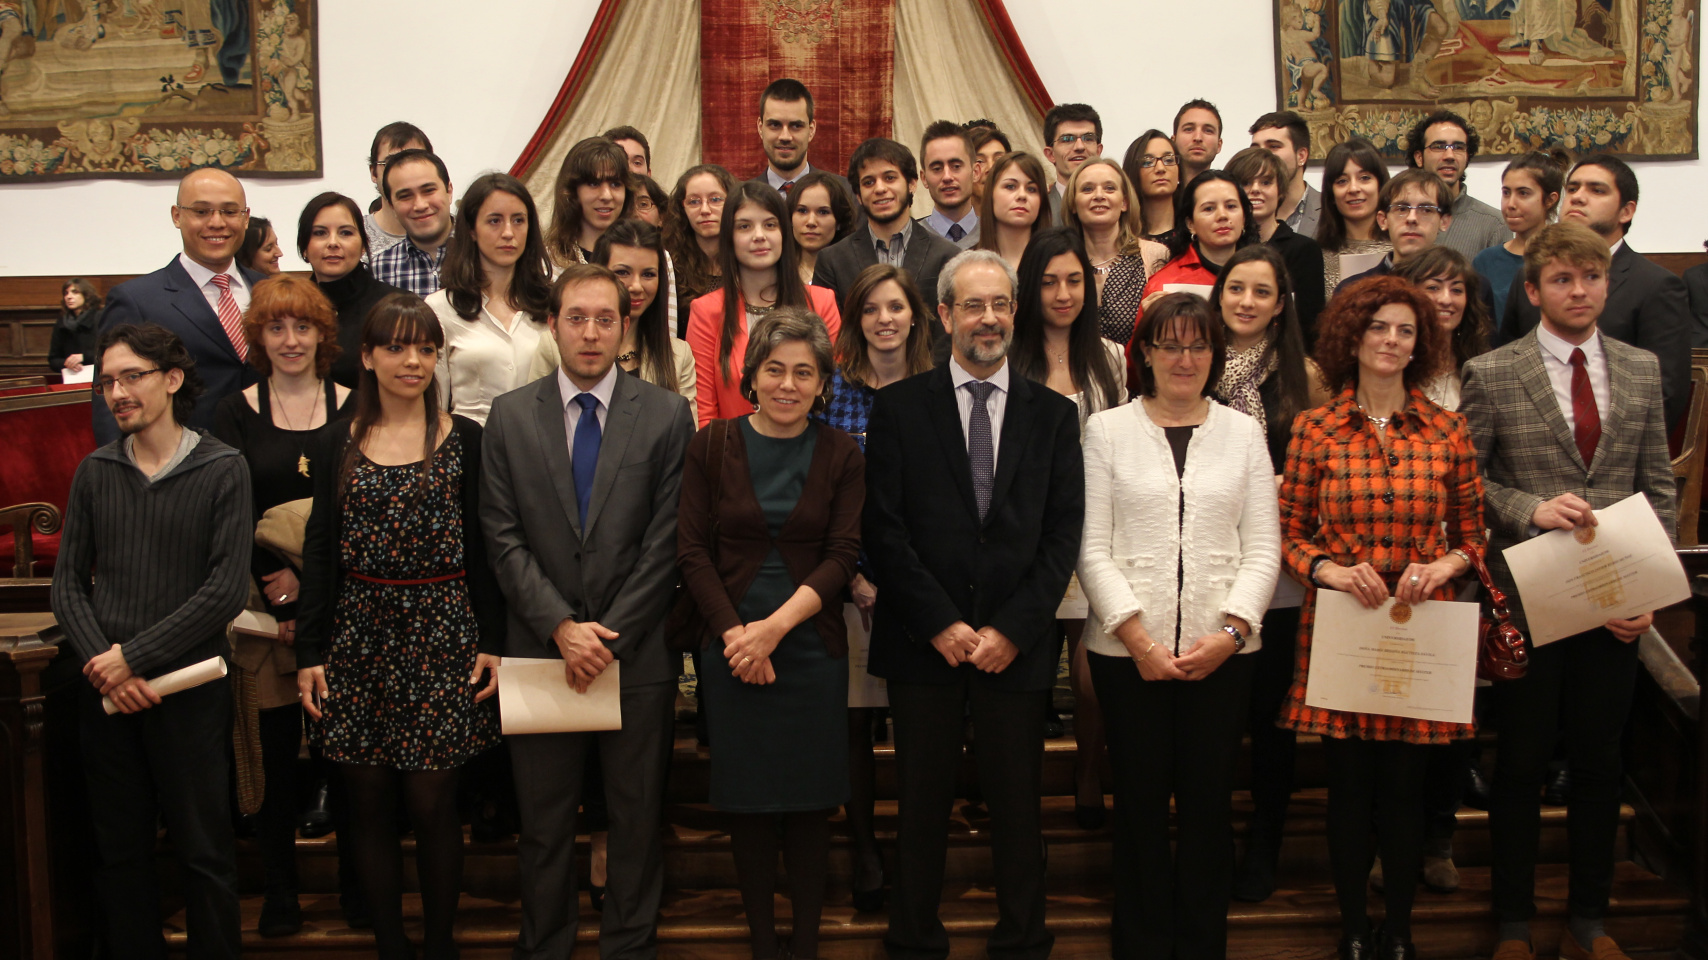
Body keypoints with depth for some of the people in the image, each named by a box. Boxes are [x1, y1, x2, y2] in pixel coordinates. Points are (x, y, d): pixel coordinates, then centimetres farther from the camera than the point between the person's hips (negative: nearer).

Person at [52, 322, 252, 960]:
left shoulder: (222, 470, -4)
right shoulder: (95, 471, 7)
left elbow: (227, 589, -10)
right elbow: (68, 583, 6)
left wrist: (134, 656, -13)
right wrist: (104, 664, -9)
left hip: (190, 685, -3)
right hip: (105, 690, 3)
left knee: (204, 852, 3)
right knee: (120, 851, 12)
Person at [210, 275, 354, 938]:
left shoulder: (354, 409, 6)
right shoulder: (236, 414, 7)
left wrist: (309, 581, -9)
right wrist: (278, 590, -10)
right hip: (266, 603, 0)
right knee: (277, 746, 2)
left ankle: (354, 873, 14)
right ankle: (279, 886, 13)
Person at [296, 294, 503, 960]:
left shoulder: (465, 440, 3)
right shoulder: (339, 444, 6)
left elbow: (483, 548, 3)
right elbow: (320, 551, 6)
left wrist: (491, 643, -3)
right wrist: (308, 653, 2)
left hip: (442, 636, -2)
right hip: (358, 637, 2)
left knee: (432, 802, 0)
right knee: (369, 803, 6)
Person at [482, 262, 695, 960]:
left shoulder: (667, 416, 0)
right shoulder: (510, 417, 4)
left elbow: (666, 542, -4)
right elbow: (503, 539, -1)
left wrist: (610, 635, -11)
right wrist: (562, 628, -11)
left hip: (638, 652, 0)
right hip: (540, 649, 1)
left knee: (638, 818, 10)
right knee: (544, 822, 11)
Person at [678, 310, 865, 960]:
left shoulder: (840, 455, 2)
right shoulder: (712, 446, 2)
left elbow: (843, 557, -4)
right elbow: (692, 550, -1)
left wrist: (776, 625, -15)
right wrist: (733, 632, -11)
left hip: (813, 649, 0)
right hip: (732, 652, 0)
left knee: (811, 806, 6)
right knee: (748, 804, 6)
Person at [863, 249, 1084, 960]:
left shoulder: (1054, 414, 8)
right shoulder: (899, 408, 3)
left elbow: (1063, 534, 2)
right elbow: (883, 528, -3)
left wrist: (1012, 630, -8)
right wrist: (941, 624, -9)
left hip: (1018, 647, 1)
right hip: (923, 643, -1)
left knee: (1017, 807, 8)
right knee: (922, 804, 8)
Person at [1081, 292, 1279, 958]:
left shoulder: (1243, 433, 11)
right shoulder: (1107, 430, 6)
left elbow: (1263, 547, 6)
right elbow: (1092, 547, 0)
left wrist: (1231, 631, -7)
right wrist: (1137, 636, -9)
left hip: (1223, 651, 1)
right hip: (1128, 650, -1)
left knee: (1209, 801, 4)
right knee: (1140, 801, 4)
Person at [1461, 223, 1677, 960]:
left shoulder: (1642, 370, 6)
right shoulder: (1491, 374, -4)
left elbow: (1658, 486, 7)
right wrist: (1532, 509, -19)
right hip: (1528, 596, -3)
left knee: (1599, 760, 11)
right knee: (1523, 760, 7)